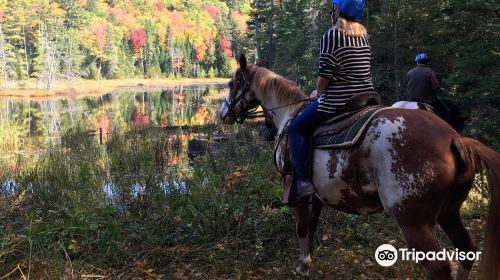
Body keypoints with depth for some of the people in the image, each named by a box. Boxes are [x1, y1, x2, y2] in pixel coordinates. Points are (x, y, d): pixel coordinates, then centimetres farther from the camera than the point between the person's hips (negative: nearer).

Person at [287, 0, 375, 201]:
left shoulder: (331, 36, -10)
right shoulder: (364, 36, 13)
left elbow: (325, 73, -13)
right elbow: (363, 70, 16)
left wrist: (318, 92, 7)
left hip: (336, 100, -8)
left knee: (296, 129, 4)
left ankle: (303, 182, -8)